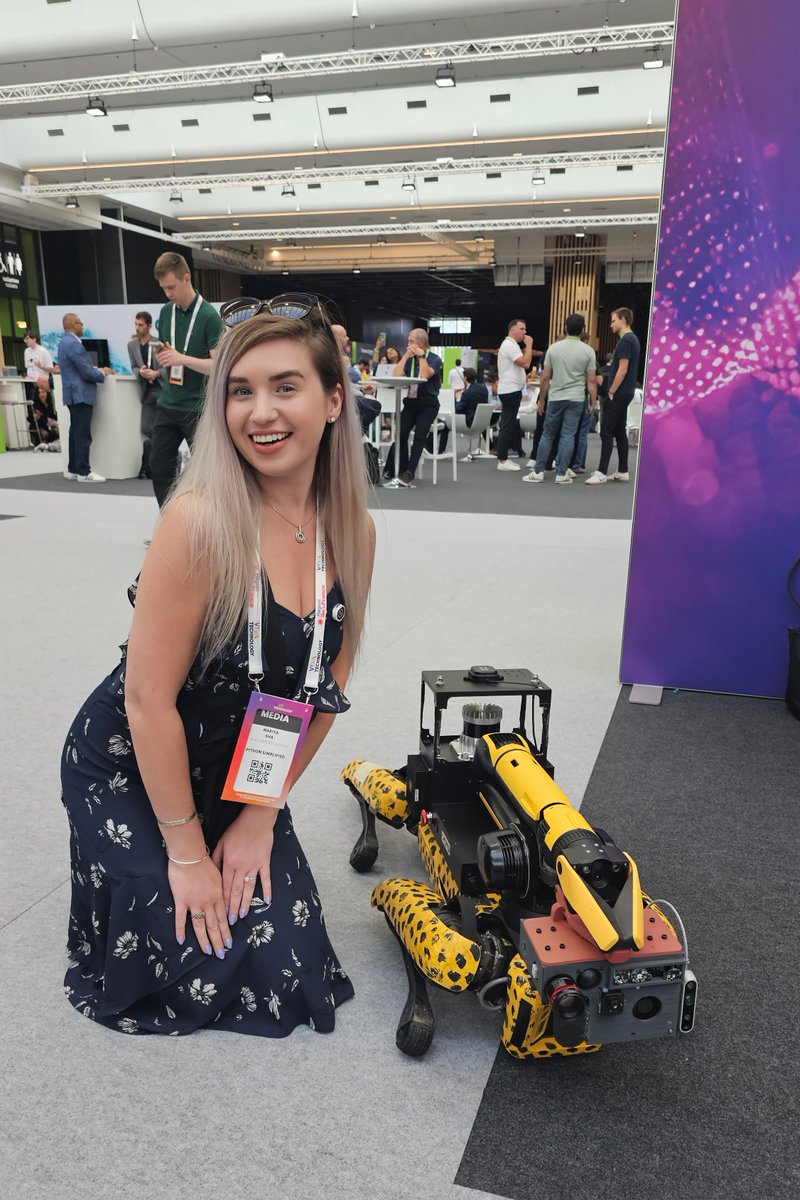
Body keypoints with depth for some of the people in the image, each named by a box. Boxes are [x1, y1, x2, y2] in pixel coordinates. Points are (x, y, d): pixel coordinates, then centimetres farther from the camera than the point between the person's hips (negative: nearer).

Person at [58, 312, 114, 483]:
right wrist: (103, 373, -3)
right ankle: (83, 473, -7)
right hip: (80, 395, -11)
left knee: (76, 432, 15)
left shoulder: (66, 341, 15)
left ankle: (73, 469, 20)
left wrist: (98, 369, 11)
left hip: (74, 394, 11)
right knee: (83, 435, -8)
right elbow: (87, 373, -20)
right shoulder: (73, 344, -18)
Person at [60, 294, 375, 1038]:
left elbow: (326, 686, -3)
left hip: (238, 776, 5)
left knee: (284, 957, 10)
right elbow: (149, 701, -24)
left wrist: (260, 815, -3)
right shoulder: (200, 521, -28)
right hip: (129, 772, -5)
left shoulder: (353, 530, -10)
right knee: (202, 962, 1)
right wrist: (186, 851, -14)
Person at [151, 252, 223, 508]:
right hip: (167, 406, 6)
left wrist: (183, 359, -25)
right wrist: (160, 355, 2)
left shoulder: (209, 316, -11)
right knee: (159, 467, 7)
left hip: (198, 408, -6)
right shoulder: (165, 312, 8)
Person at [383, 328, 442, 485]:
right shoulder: (410, 359, 14)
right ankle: (400, 468, -9)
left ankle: (409, 472, -26)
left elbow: (426, 375, -21)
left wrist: (421, 356, -11)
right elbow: (396, 375, -2)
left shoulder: (434, 359, 0)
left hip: (428, 403, -4)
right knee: (401, 432, -19)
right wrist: (406, 355, -1)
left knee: (419, 434, -23)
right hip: (411, 401, 4)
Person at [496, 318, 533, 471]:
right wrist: (529, 345, -14)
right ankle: (503, 461, -8)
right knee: (508, 426, -9)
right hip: (511, 390, -11)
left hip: (510, 390, 11)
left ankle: (503, 459, 15)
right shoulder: (510, 345, -14)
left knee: (508, 426, 11)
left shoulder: (510, 344, 19)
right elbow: (526, 363, -22)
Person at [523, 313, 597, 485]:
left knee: (547, 435, 8)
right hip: (576, 399, -1)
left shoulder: (554, 348, 0)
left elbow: (545, 377, 1)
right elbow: (591, 381, -3)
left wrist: (541, 400, 10)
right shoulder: (588, 351, -2)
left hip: (555, 398, 1)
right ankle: (562, 473, 2)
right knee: (568, 436, 2)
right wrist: (593, 403, 5)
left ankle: (538, 472, 7)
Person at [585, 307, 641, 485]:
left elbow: (622, 370, -20)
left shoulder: (625, 340, -15)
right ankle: (623, 471, 13)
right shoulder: (633, 339, 15)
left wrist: (611, 392, -15)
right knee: (619, 432, 11)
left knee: (607, 432, -9)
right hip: (625, 393, 10)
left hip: (618, 393, -10)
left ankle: (601, 472, -10)